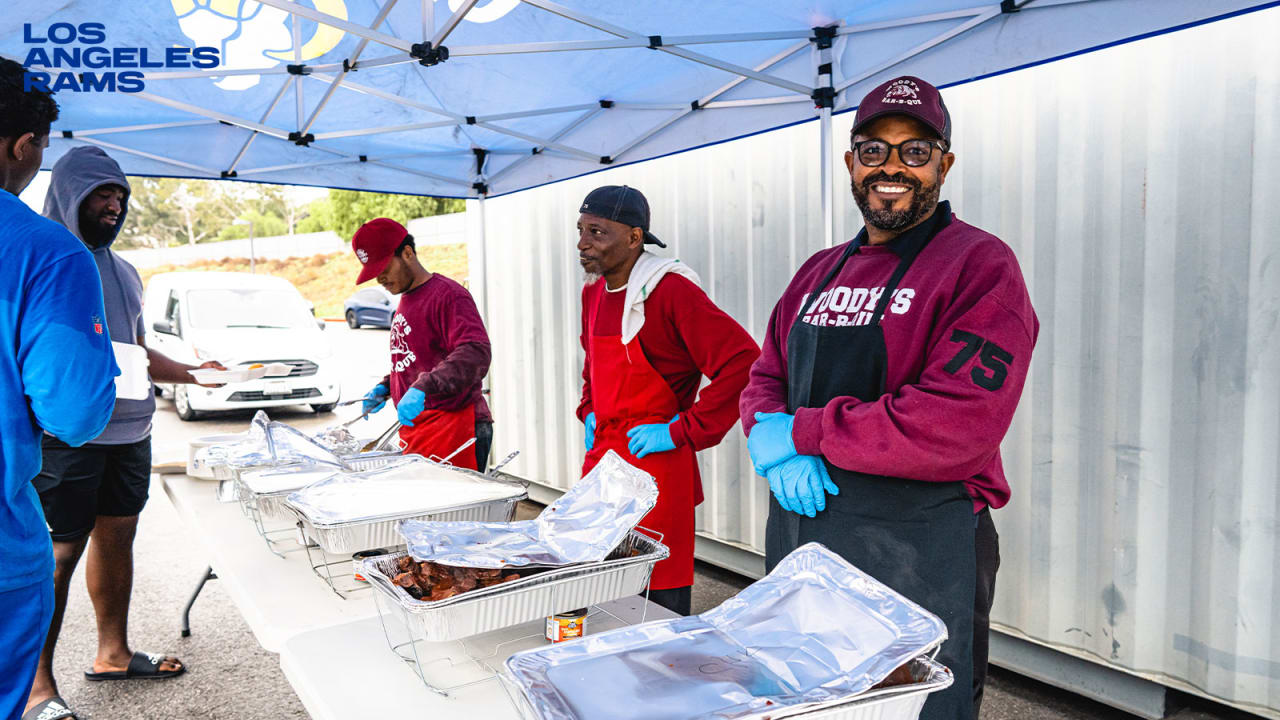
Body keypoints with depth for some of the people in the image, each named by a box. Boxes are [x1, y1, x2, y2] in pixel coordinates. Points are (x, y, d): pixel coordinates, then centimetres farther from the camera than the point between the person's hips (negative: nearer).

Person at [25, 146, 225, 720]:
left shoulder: (123, 271, 17)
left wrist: (194, 373, 10)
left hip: (130, 431, 7)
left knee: (117, 537, 14)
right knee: (58, 553, -1)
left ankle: (113, 653, 29)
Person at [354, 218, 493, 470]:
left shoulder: (448, 295, -10)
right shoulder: (405, 301, 21)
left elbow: (475, 354, -24)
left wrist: (422, 388, -33)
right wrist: (385, 387, 14)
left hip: (454, 428, -8)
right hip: (413, 426, 8)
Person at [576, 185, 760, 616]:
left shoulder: (671, 290, -16)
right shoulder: (593, 293, 9)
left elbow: (743, 362, -23)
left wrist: (681, 431, -19)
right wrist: (590, 412, 14)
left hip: (654, 464, -8)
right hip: (601, 458, 8)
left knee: (658, 598, 1)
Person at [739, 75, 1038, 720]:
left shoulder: (980, 266, -10)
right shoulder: (819, 272, 11)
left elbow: (956, 429, -22)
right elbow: (764, 380, 12)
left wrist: (801, 432, -16)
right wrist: (774, 450, -11)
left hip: (917, 560, -6)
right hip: (797, 539, 7)